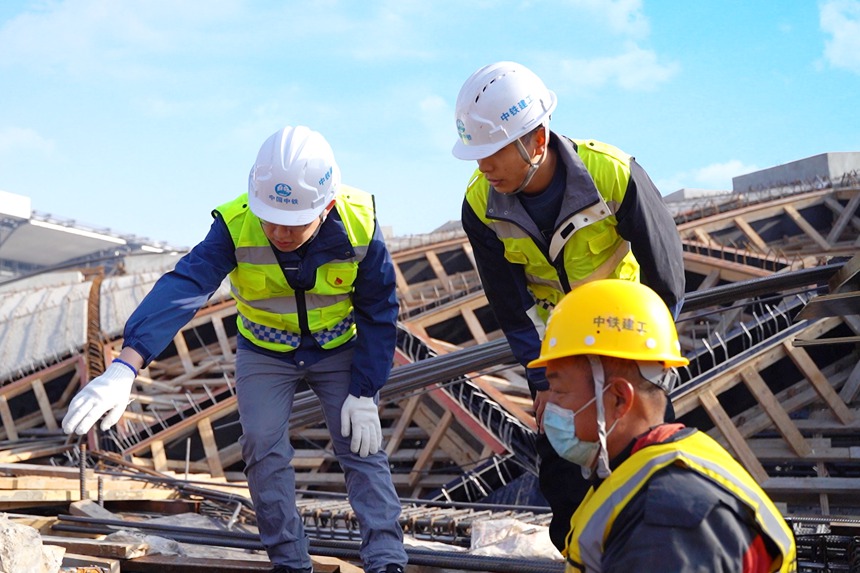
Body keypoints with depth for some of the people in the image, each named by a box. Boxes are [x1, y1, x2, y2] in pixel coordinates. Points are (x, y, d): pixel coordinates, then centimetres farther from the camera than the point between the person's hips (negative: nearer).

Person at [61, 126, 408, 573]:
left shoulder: (359, 227, -27)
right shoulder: (235, 226, -30)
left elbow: (379, 313, -13)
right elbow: (182, 289, -43)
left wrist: (364, 394, -14)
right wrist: (124, 368, -56)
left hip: (339, 351, 0)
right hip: (264, 353, 0)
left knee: (362, 445, -6)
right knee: (264, 452, -6)